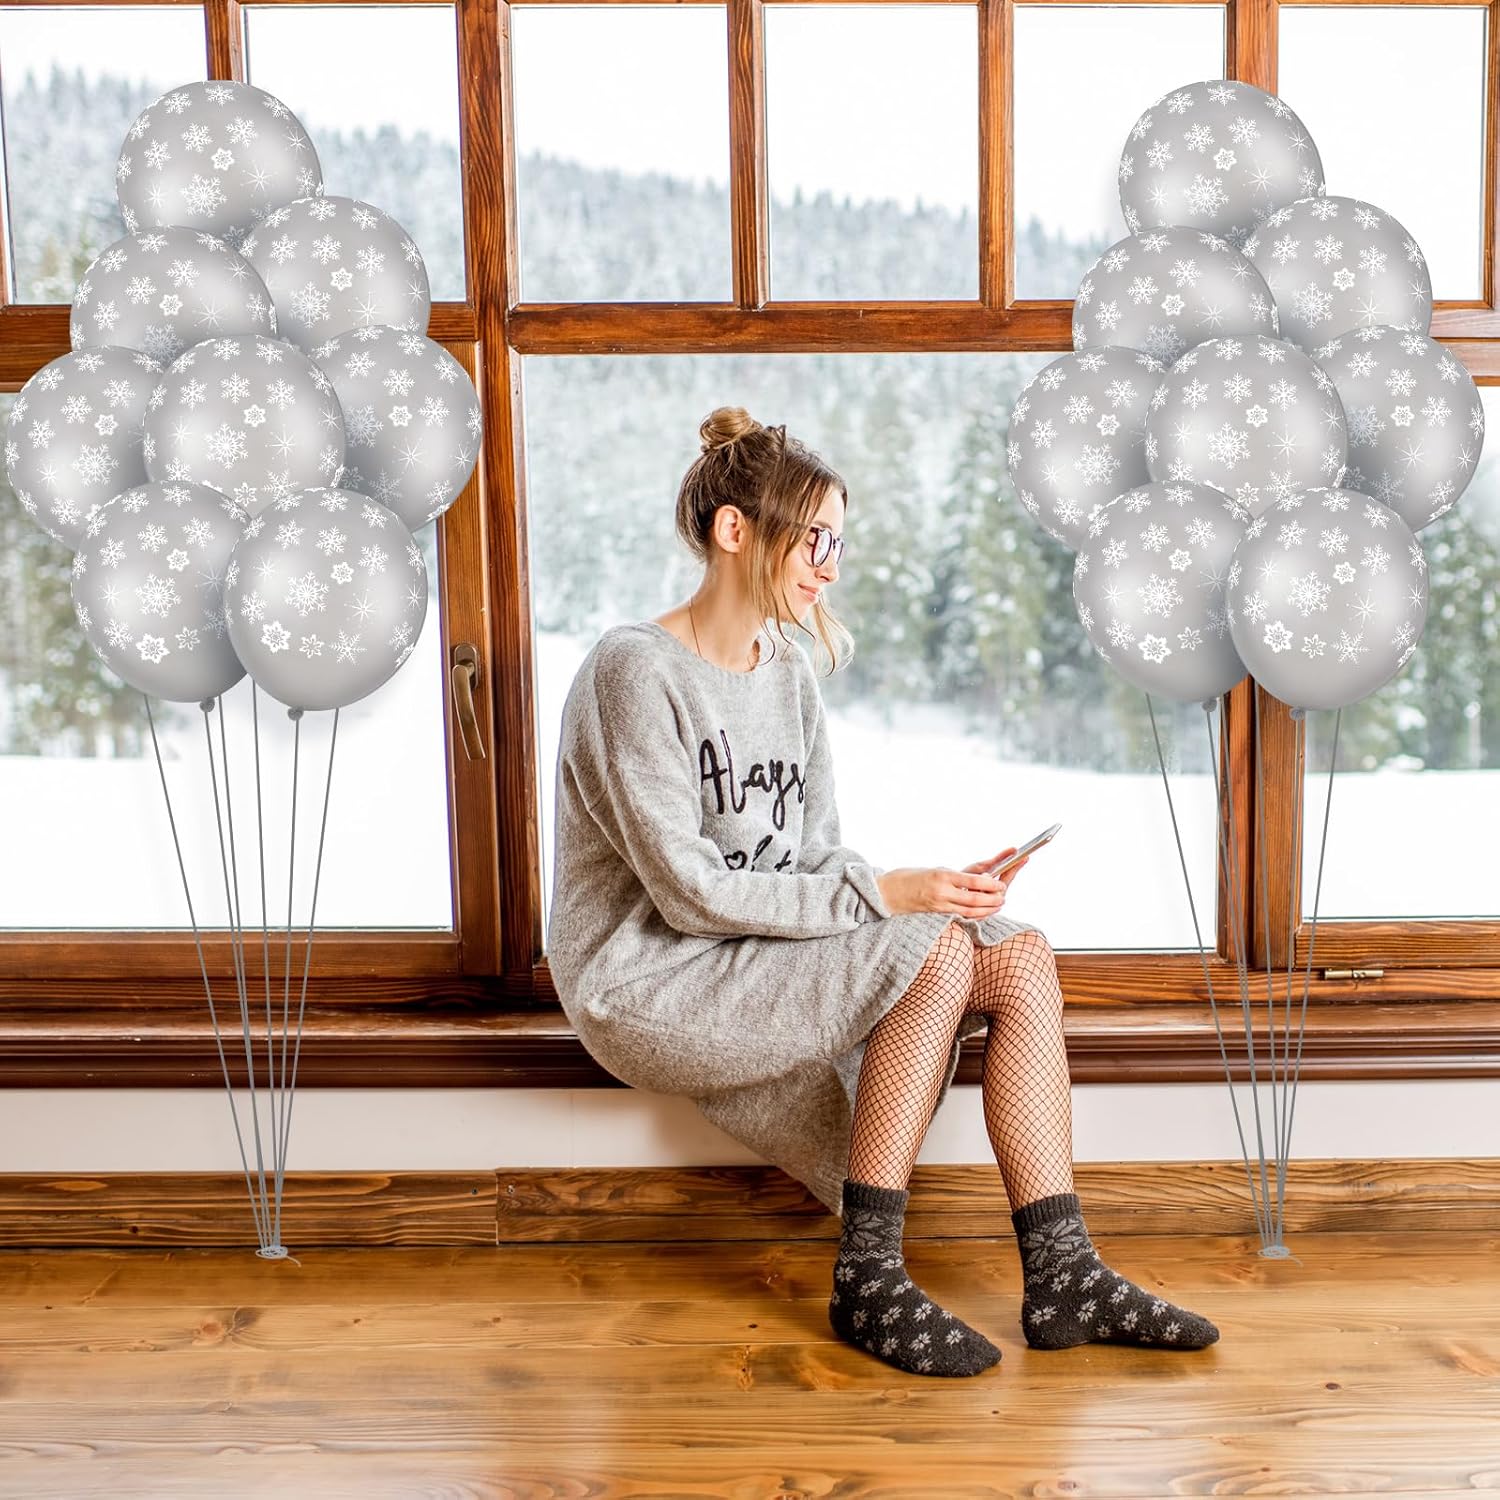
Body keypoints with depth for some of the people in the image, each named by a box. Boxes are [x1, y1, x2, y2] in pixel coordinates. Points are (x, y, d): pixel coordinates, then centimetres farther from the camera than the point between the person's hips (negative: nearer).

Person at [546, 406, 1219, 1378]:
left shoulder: (791, 674, 12)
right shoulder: (636, 669, -14)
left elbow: (819, 858, 10)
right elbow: (688, 890, -20)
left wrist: (931, 888, -10)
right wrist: (883, 896, -22)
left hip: (770, 957, 8)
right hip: (649, 985, -8)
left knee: (1023, 957, -12)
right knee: (939, 953, -26)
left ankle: (1063, 1279, -12)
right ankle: (869, 1285, -17)